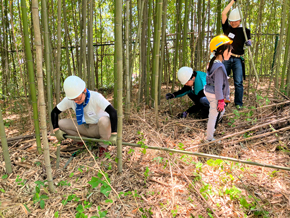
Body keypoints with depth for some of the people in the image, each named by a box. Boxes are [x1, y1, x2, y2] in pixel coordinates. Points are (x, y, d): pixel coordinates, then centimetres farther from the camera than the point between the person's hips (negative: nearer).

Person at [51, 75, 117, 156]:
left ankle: (103, 146, -11)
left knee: (104, 121, -38)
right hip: (84, 127, 5)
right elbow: (54, 112, -3)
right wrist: (56, 130, -16)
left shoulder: (96, 97, -28)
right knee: (60, 124, -12)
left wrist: (114, 134, -45)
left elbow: (113, 112, -39)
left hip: (99, 128, -5)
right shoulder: (68, 100, -14)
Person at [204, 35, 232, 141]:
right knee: (213, 116, 5)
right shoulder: (219, 67, -26)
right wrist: (220, 101, -19)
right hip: (214, 96, -10)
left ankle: (210, 130, 42)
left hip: (209, 92, 10)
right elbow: (218, 86, -25)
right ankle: (209, 138, 21)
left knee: (221, 112, 27)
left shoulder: (214, 63, 6)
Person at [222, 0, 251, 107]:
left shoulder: (244, 30, 6)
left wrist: (249, 43, -26)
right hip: (226, 58, 1)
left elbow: (249, 40, -2)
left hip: (238, 59, -1)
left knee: (238, 82, -5)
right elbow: (223, 13, 0)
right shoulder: (227, 27, 7)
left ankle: (238, 104, -1)